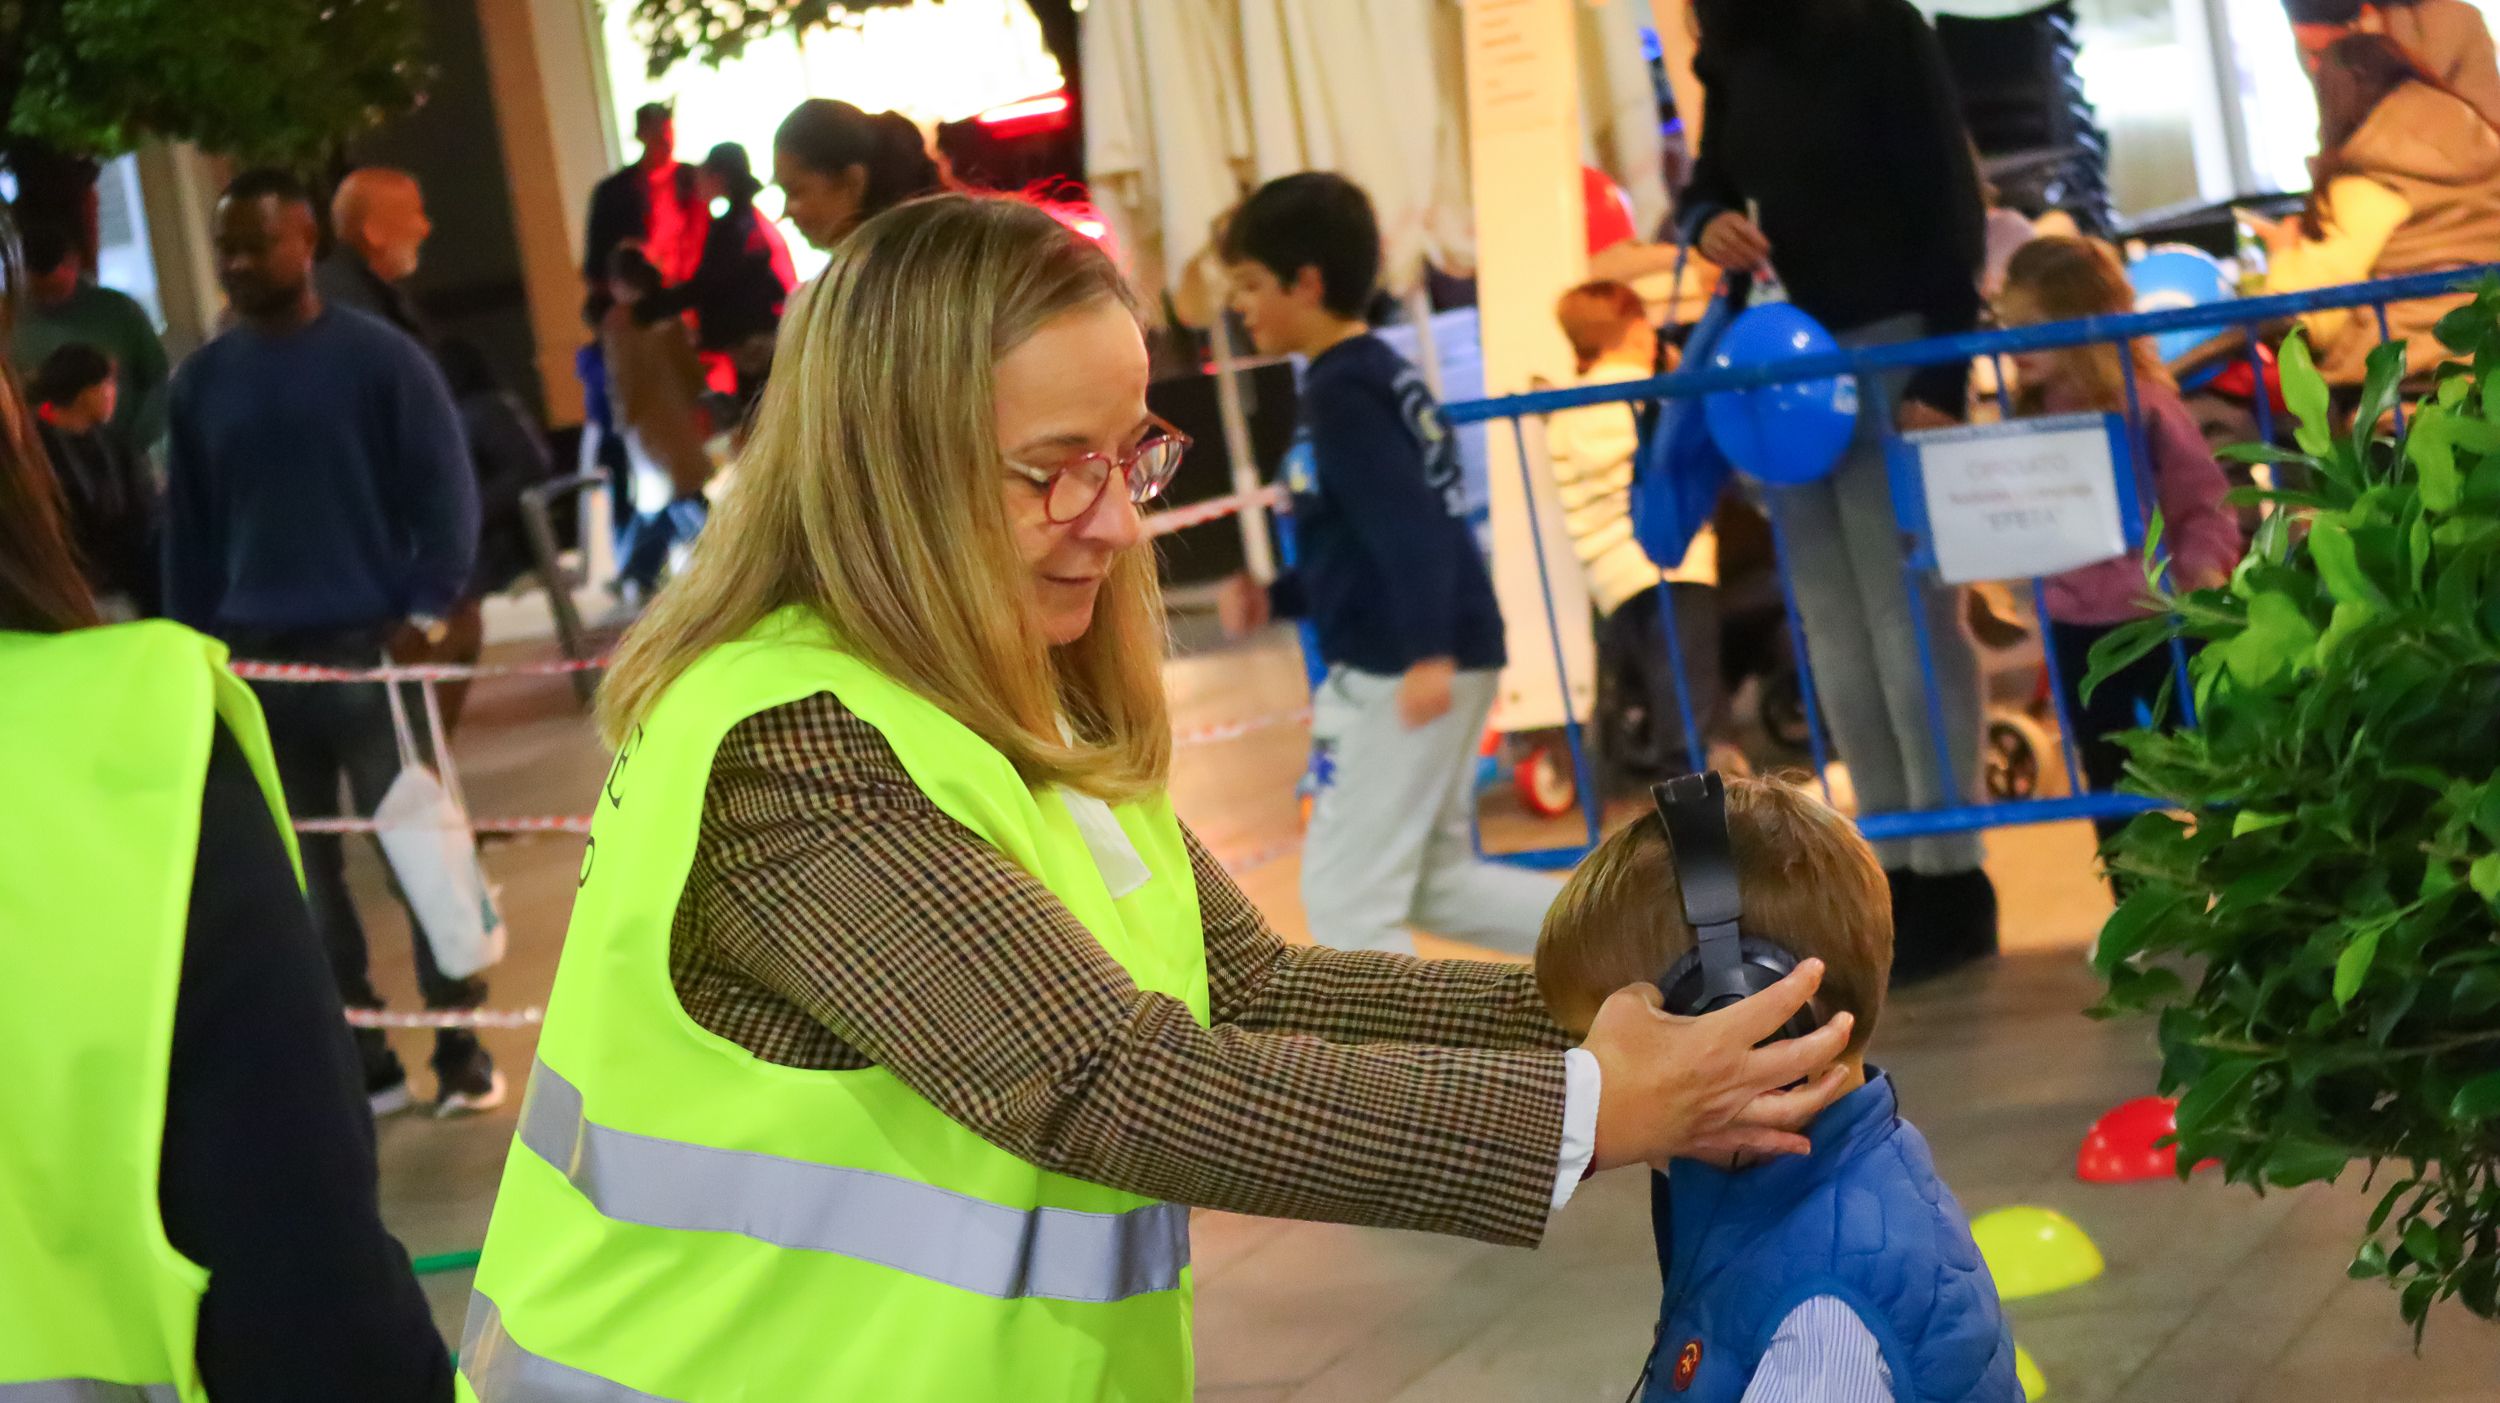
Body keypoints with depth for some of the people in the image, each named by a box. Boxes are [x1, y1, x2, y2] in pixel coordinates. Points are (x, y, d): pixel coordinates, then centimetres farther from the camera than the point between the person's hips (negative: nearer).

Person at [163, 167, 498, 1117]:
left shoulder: (381, 359, -3)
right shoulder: (202, 383, 8)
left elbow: (446, 492, -3)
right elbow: (187, 528, 13)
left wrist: (426, 611, -12)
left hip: (368, 649, -4)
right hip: (252, 660, 4)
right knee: (301, 876, 6)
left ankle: (462, 1050, 8)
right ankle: (360, 1061, 15)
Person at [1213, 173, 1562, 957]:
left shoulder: (1341, 393, -13)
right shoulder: (1379, 377, 16)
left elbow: (1408, 527, -24)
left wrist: (1426, 653, -33)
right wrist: (1275, 598, 16)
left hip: (1396, 674, -10)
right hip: (1451, 657, 10)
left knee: (1345, 889, -1)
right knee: (1437, 882, 17)